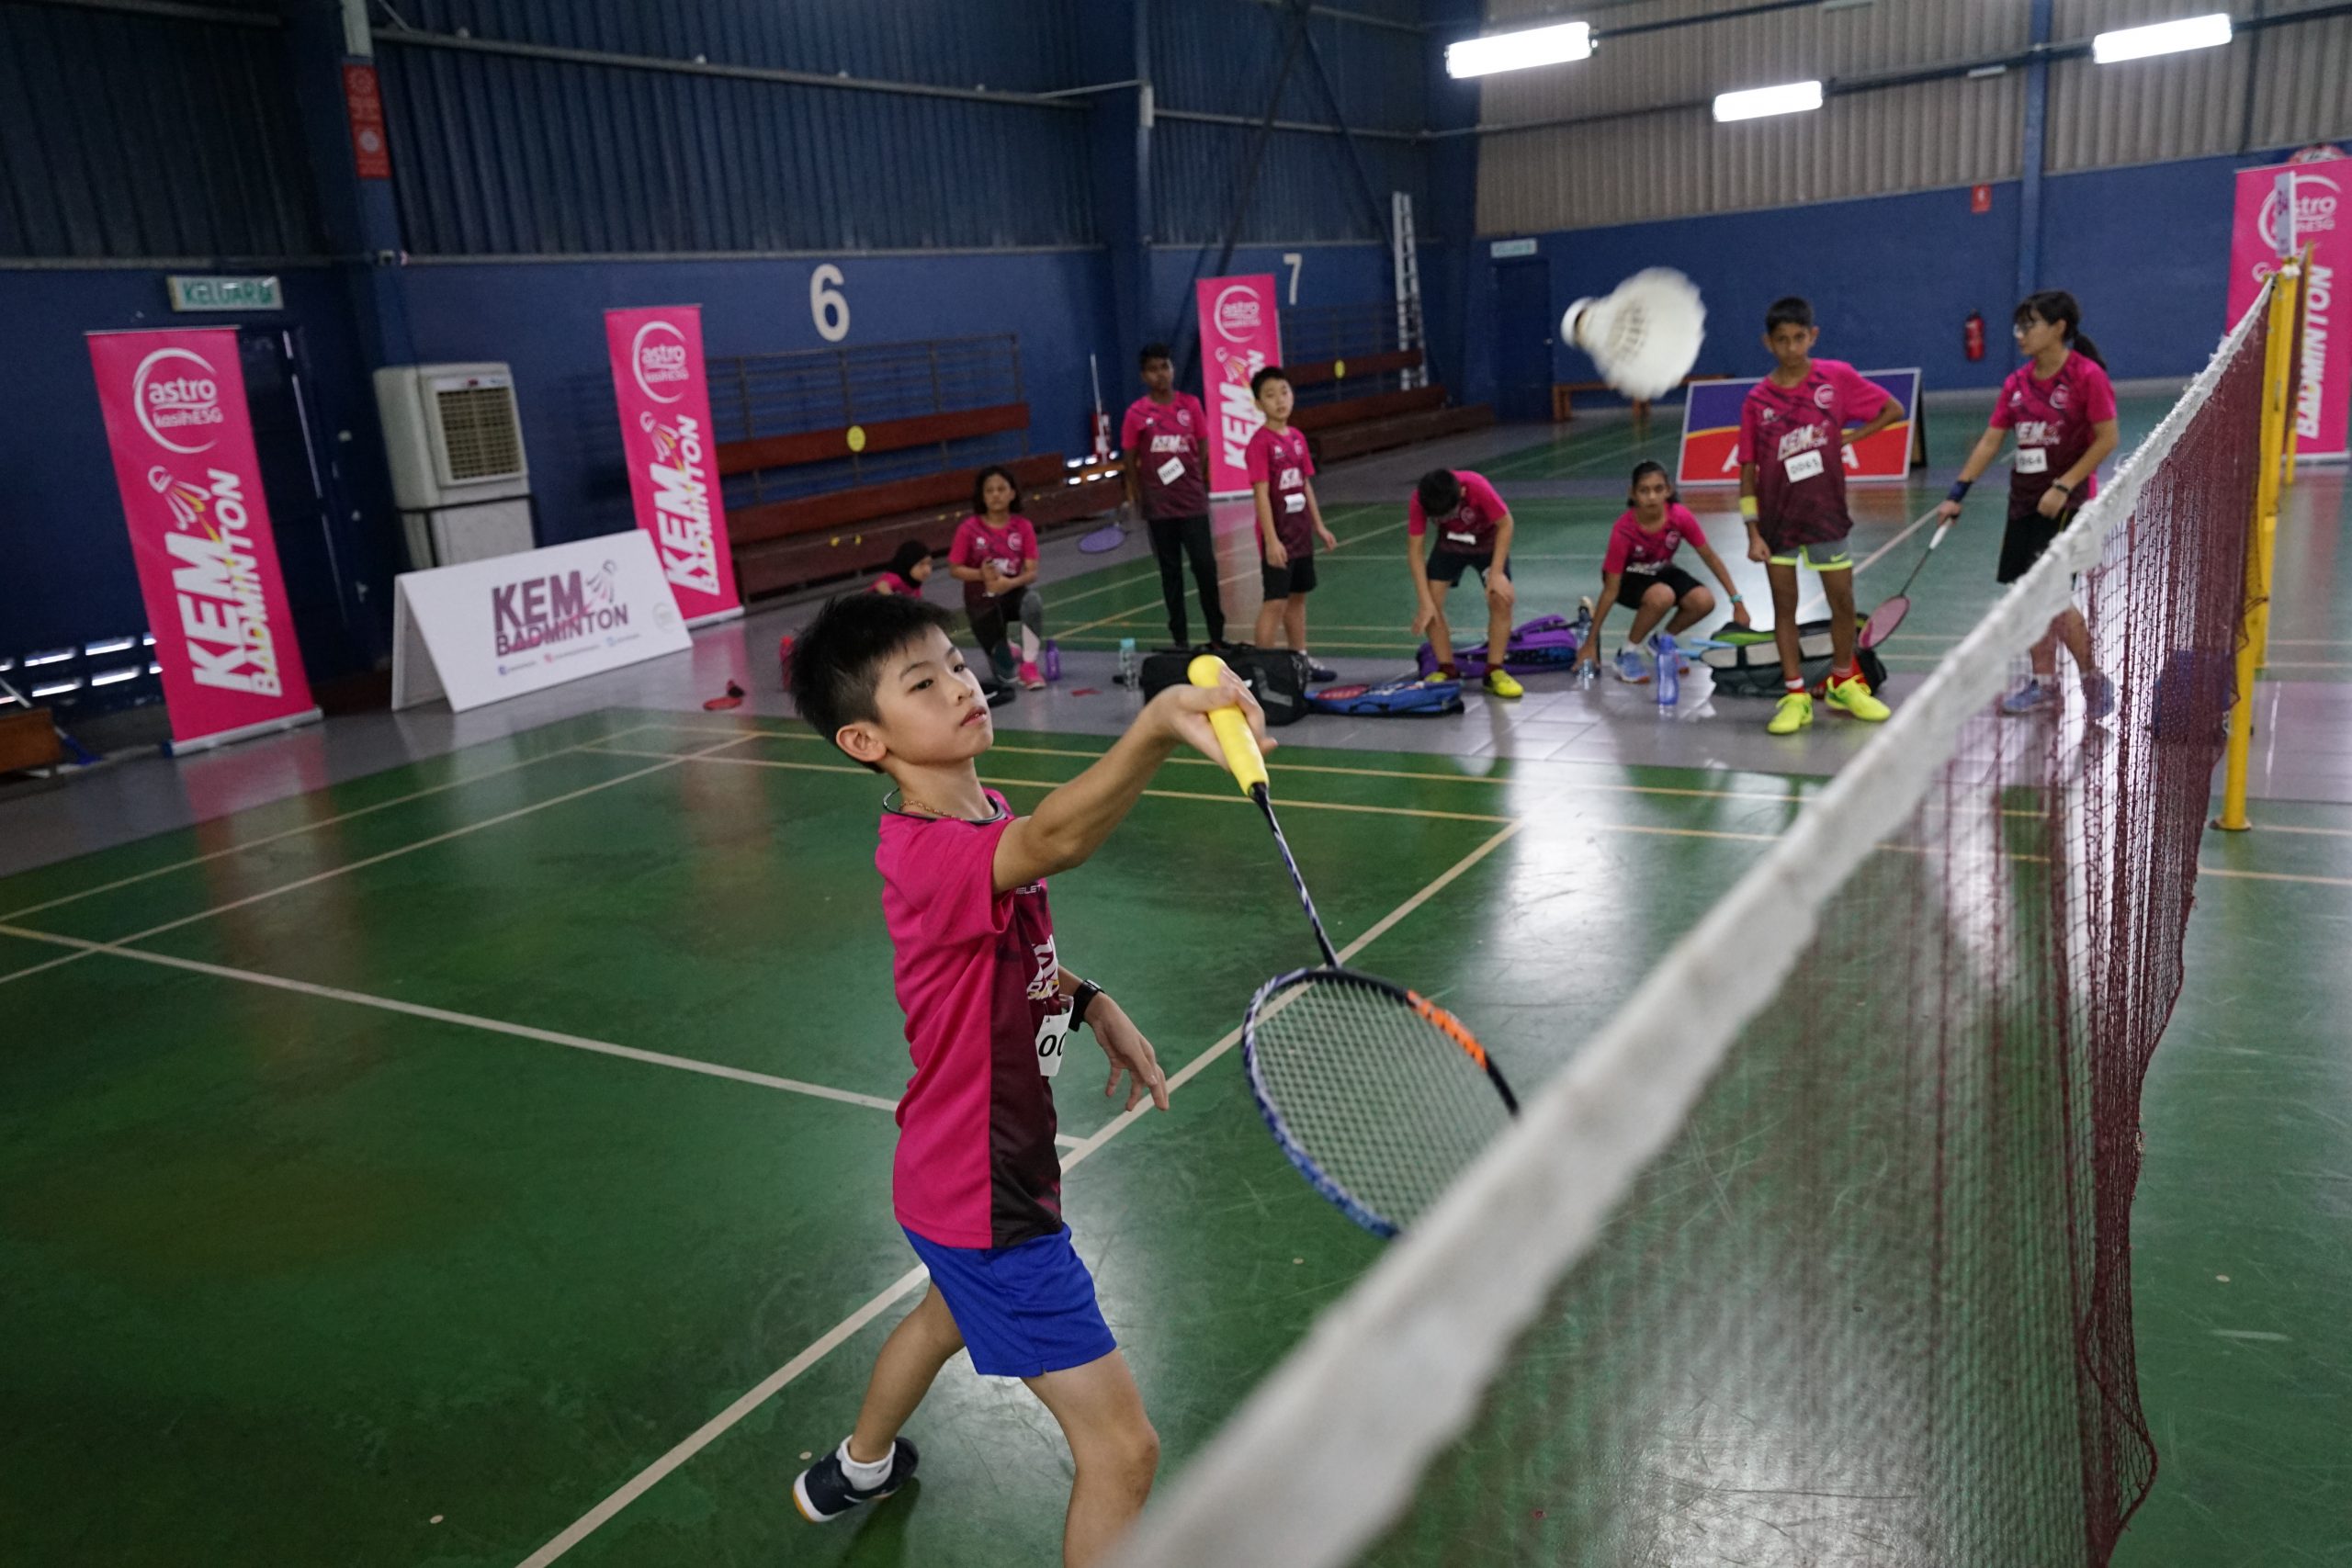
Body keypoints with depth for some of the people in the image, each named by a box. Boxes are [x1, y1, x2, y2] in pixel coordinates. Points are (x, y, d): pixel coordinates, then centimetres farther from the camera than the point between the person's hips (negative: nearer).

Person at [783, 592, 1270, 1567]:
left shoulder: (976, 818, -2)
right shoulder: (927, 853, -33)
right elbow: (1055, 840, -56)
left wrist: (1090, 1004, 2)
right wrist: (1159, 723, -71)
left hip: (969, 1175, 10)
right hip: (989, 1201, -10)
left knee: (950, 1314, 38)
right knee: (1122, 1450, -4)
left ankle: (857, 1471, 68)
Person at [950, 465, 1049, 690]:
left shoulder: (1023, 526, -8)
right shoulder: (969, 529, -13)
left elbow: (1031, 572, -10)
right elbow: (955, 569, -8)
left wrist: (1010, 582, -30)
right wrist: (981, 574, -26)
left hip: (1014, 592, 1)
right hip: (982, 602, -1)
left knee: (1032, 602, -39)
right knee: (1007, 674, -3)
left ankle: (1029, 664, -19)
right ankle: (1003, 650, 37)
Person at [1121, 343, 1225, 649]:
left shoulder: (1191, 404, 1)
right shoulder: (1136, 413, -2)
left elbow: (1203, 449, 7)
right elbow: (1131, 460, 4)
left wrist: (1204, 486, 3)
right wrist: (1136, 497, 1)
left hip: (1192, 500, 0)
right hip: (1158, 505, 0)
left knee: (1205, 565, -3)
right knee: (1171, 570, 7)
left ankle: (1217, 635, 8)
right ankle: (1179, 637, 15)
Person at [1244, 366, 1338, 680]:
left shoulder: (1298, 437, 8)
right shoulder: (1260, 443, -14)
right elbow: (1261, 494, -18)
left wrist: (1319, 526, 14)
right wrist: (1271, 540, -22)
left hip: (1301, 533, 7)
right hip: (1278, 537, -7)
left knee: (1298, 597, 17)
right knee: (1275, 602, -6)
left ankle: (1301, 660, 28)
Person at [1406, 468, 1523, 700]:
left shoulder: (1477, 487, -39)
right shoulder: (1418, 501, -31)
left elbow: (1505, 524, -24)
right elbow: (1414, 550, -25)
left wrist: (1497, 573, -27)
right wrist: (1425, 601, -29)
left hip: (1488, 543, -2)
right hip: (1449, 545, 2)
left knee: (1501, 600, -18)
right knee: (1429, 604, -11)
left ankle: (1494, 672, -6)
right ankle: (1447, 671, 2)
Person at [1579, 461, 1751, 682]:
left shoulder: (1681, 517, -24)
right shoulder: (1623, 530, -32)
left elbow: (1710, 558, -10)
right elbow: (1611, 590, -27)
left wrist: (1737, 601, -11)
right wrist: (1590, 643, -25)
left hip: (1660, 572, 4)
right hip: (1627, 576, -4)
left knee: (1704, 601, -22)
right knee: (1662, 596, -36)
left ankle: (1662, 643, 7)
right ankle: (1627, 654, -13)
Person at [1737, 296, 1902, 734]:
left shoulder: (1837, 377, -4)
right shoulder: (1757, 401, -4)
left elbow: (1893, 410, 6)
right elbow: (1748, 471, -2)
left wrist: (1848, 439, -5)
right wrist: (1753, 532, -8)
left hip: (1826, 514, 0)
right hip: (1777, 519, 0)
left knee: (1843, 602, 7)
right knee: (1784, 605, 5)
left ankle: (1843, 683, 28)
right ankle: (1795, 695, 14)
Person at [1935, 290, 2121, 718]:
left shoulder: (2087, 375, -10)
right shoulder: (2016, 383, 7)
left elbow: (2108, 438, -12)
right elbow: (1990, 441, 9)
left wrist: (2063, 486, -18)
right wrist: (1957, 494, 3)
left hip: (2067, 503, -6)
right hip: (2024, 502, 6)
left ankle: (2092, 678, 8)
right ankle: (2044, 683, 20)